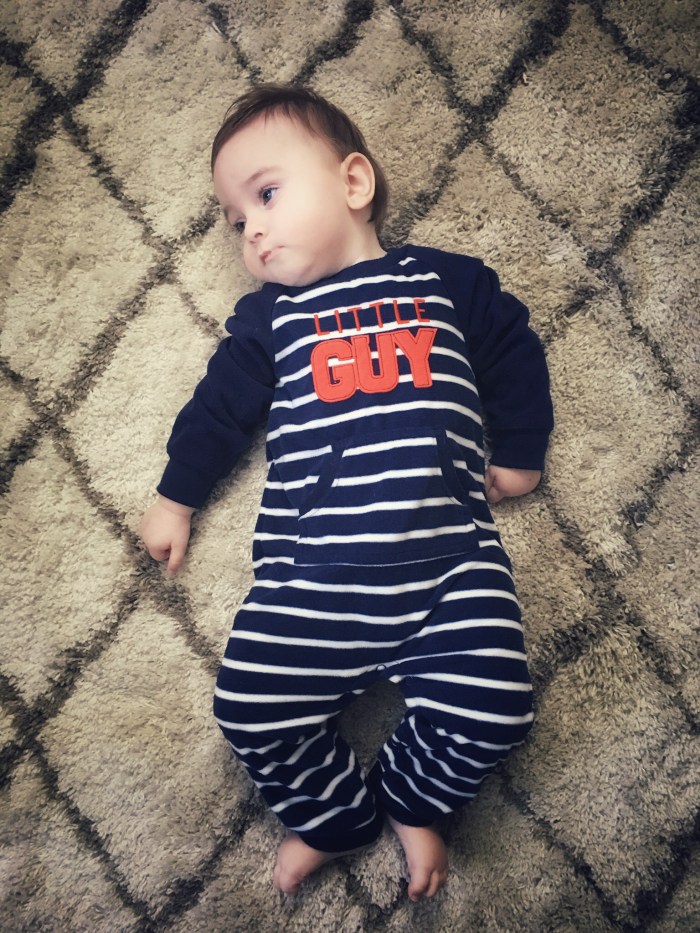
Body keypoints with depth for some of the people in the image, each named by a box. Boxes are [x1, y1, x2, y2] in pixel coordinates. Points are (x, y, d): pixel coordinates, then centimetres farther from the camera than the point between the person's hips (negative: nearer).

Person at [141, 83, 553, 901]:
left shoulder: (446, 280, 13)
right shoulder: (268, 317, 15)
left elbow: (514, 350, 20)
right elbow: (219, 406, 18)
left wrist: (519, 453, 16)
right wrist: (175, 498, 18)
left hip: (450, 558, 0)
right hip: (310, 576, 1)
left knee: (491, 711, -12)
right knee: (251, 713, -8)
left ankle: (410, 800, 21)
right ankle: (341, 817, 22)